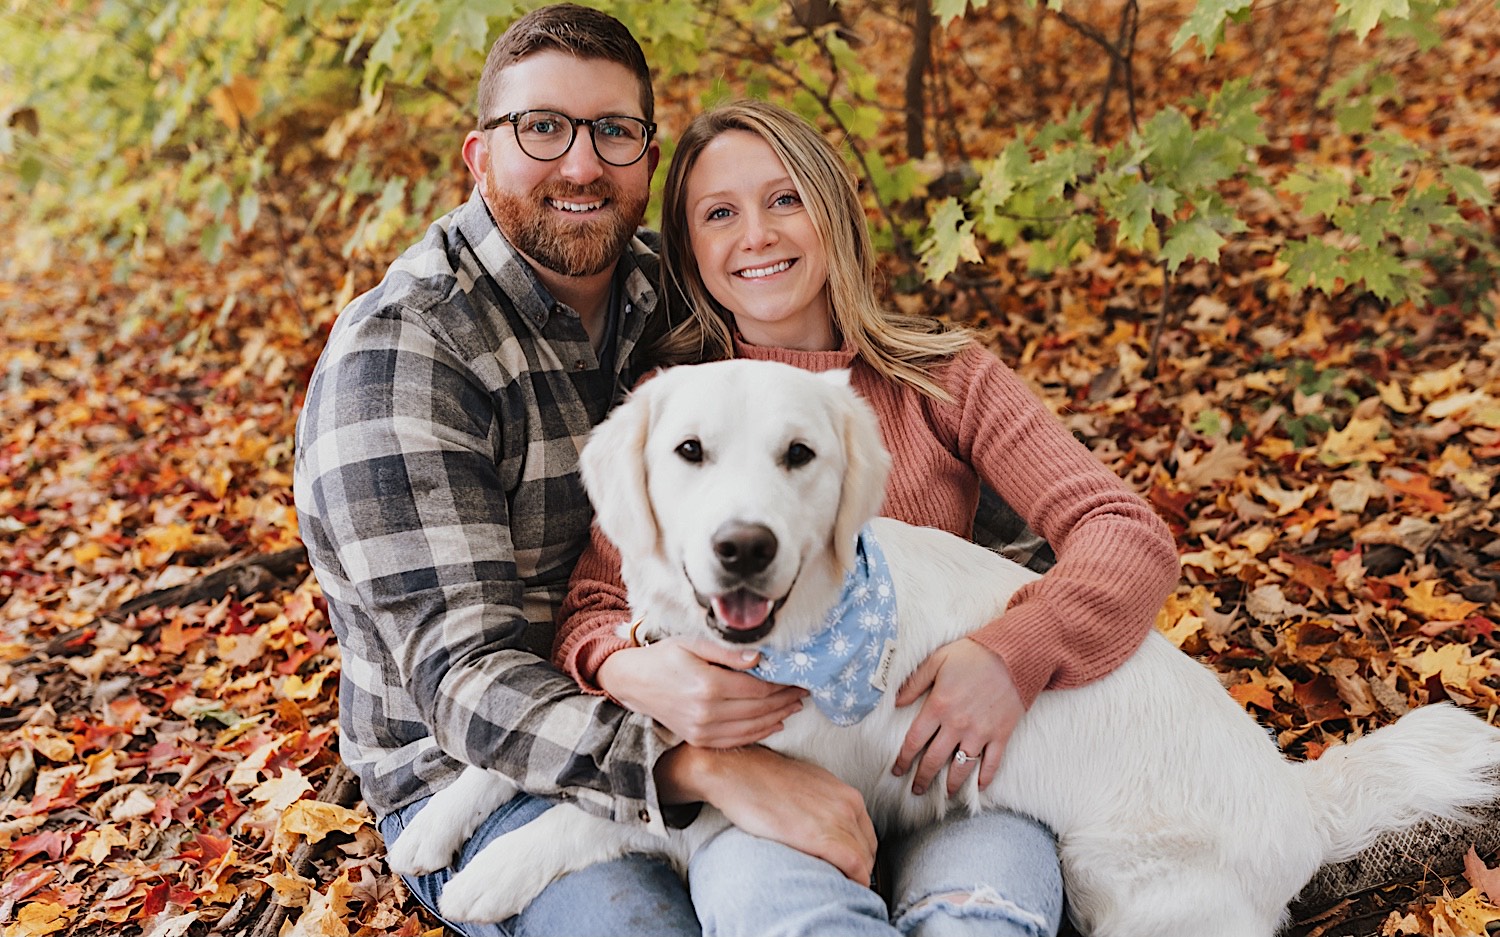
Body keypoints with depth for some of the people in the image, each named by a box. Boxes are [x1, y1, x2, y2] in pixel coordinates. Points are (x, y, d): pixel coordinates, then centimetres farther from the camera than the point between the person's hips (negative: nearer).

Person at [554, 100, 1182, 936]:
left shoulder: (944, 380, 8)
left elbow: (1131, 534, -2)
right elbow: (593, 608, 2)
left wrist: (1017, 651, -21)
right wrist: (634, 672, -23)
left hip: (944, 760, 1)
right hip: (754, 765, 0)